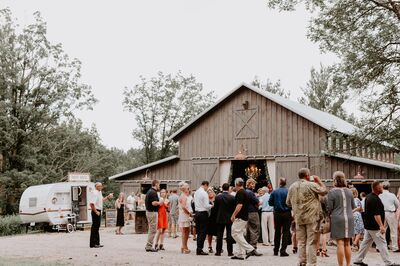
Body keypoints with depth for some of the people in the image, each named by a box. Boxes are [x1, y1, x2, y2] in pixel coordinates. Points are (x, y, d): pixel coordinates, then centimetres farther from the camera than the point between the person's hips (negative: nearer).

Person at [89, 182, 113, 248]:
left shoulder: (99, 193, 13)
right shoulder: (95, 193, -17)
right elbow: (91, 204, -24)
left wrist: (108, 197, 19)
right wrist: (96, 212, -22)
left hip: (98, 211, 10)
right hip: (96, 211, -10)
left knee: (97, 227, 14)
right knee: (94, 227, -5)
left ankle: (97, 243, 21)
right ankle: (93, 244, 0)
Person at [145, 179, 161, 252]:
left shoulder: (149, 191, 14)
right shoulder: (153, 192, -17)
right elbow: (154, 203, -26)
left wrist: (158, 203, 19)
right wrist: (160, 202, -8)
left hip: (148, 211, 10)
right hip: (153, 212, -10)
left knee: (151, 230, 17)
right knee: (153, 230, -5)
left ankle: (148, 245, 20)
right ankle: (149, 246, -3)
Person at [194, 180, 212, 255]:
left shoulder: (196, 192, 10)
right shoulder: (204, 193, -14)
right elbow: (206, 206, -18)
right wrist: (212, 206, 1)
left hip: (197, 212, 8)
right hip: (203, 213, -8)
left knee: (199, 232, 13)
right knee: (203, 232, -3)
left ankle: (198, 249, 15)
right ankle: (199, 250, -3)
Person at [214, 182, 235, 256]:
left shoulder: (218, 197, -5)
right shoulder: (232, 197, -8)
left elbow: (215, 208, -1)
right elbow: (234, 208, -5)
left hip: (220, 218, 1)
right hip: (230, 218, -1)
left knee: (219, 235, 6)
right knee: (229, 235, 3)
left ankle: (218, 251, 8)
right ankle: (230, 252, 3)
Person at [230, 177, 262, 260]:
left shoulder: (240, 193, -14)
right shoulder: (245, 193, 16)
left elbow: (239, 205, -22)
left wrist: (233, 215, -17)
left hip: (240, 217, -10)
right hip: (245, 217, 10)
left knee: (235, 234, -9)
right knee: (240, 235, 11)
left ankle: (250, 249, -14)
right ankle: (240, 254, 10)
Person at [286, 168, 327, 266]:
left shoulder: (292, 187, 5)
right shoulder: (312, 185, -11)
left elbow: (288, 203, 12)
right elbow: (324, 191, -1)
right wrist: (319, 181, 10)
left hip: (298, 218, 5)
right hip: (311, 217, -5)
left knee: (301, 242, 12)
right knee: (311, 242, 0)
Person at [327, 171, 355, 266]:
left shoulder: (332, 192, -7)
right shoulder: (349, 191, 7)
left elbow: (329, 208, -7)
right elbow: (353, 206, 16)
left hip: (337, 219, -4)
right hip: (349, 218, 5)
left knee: (340, 243, -2)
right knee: (347, 244, 13)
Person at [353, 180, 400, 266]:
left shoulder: (368, 197, 11)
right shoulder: (375, 199, -20)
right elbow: (376, 214, -25)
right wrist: (381, 226, -26)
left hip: (368, 225, 10)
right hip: (374, 227, -10)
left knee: (366, 243, 13)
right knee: (382, 244, -4)